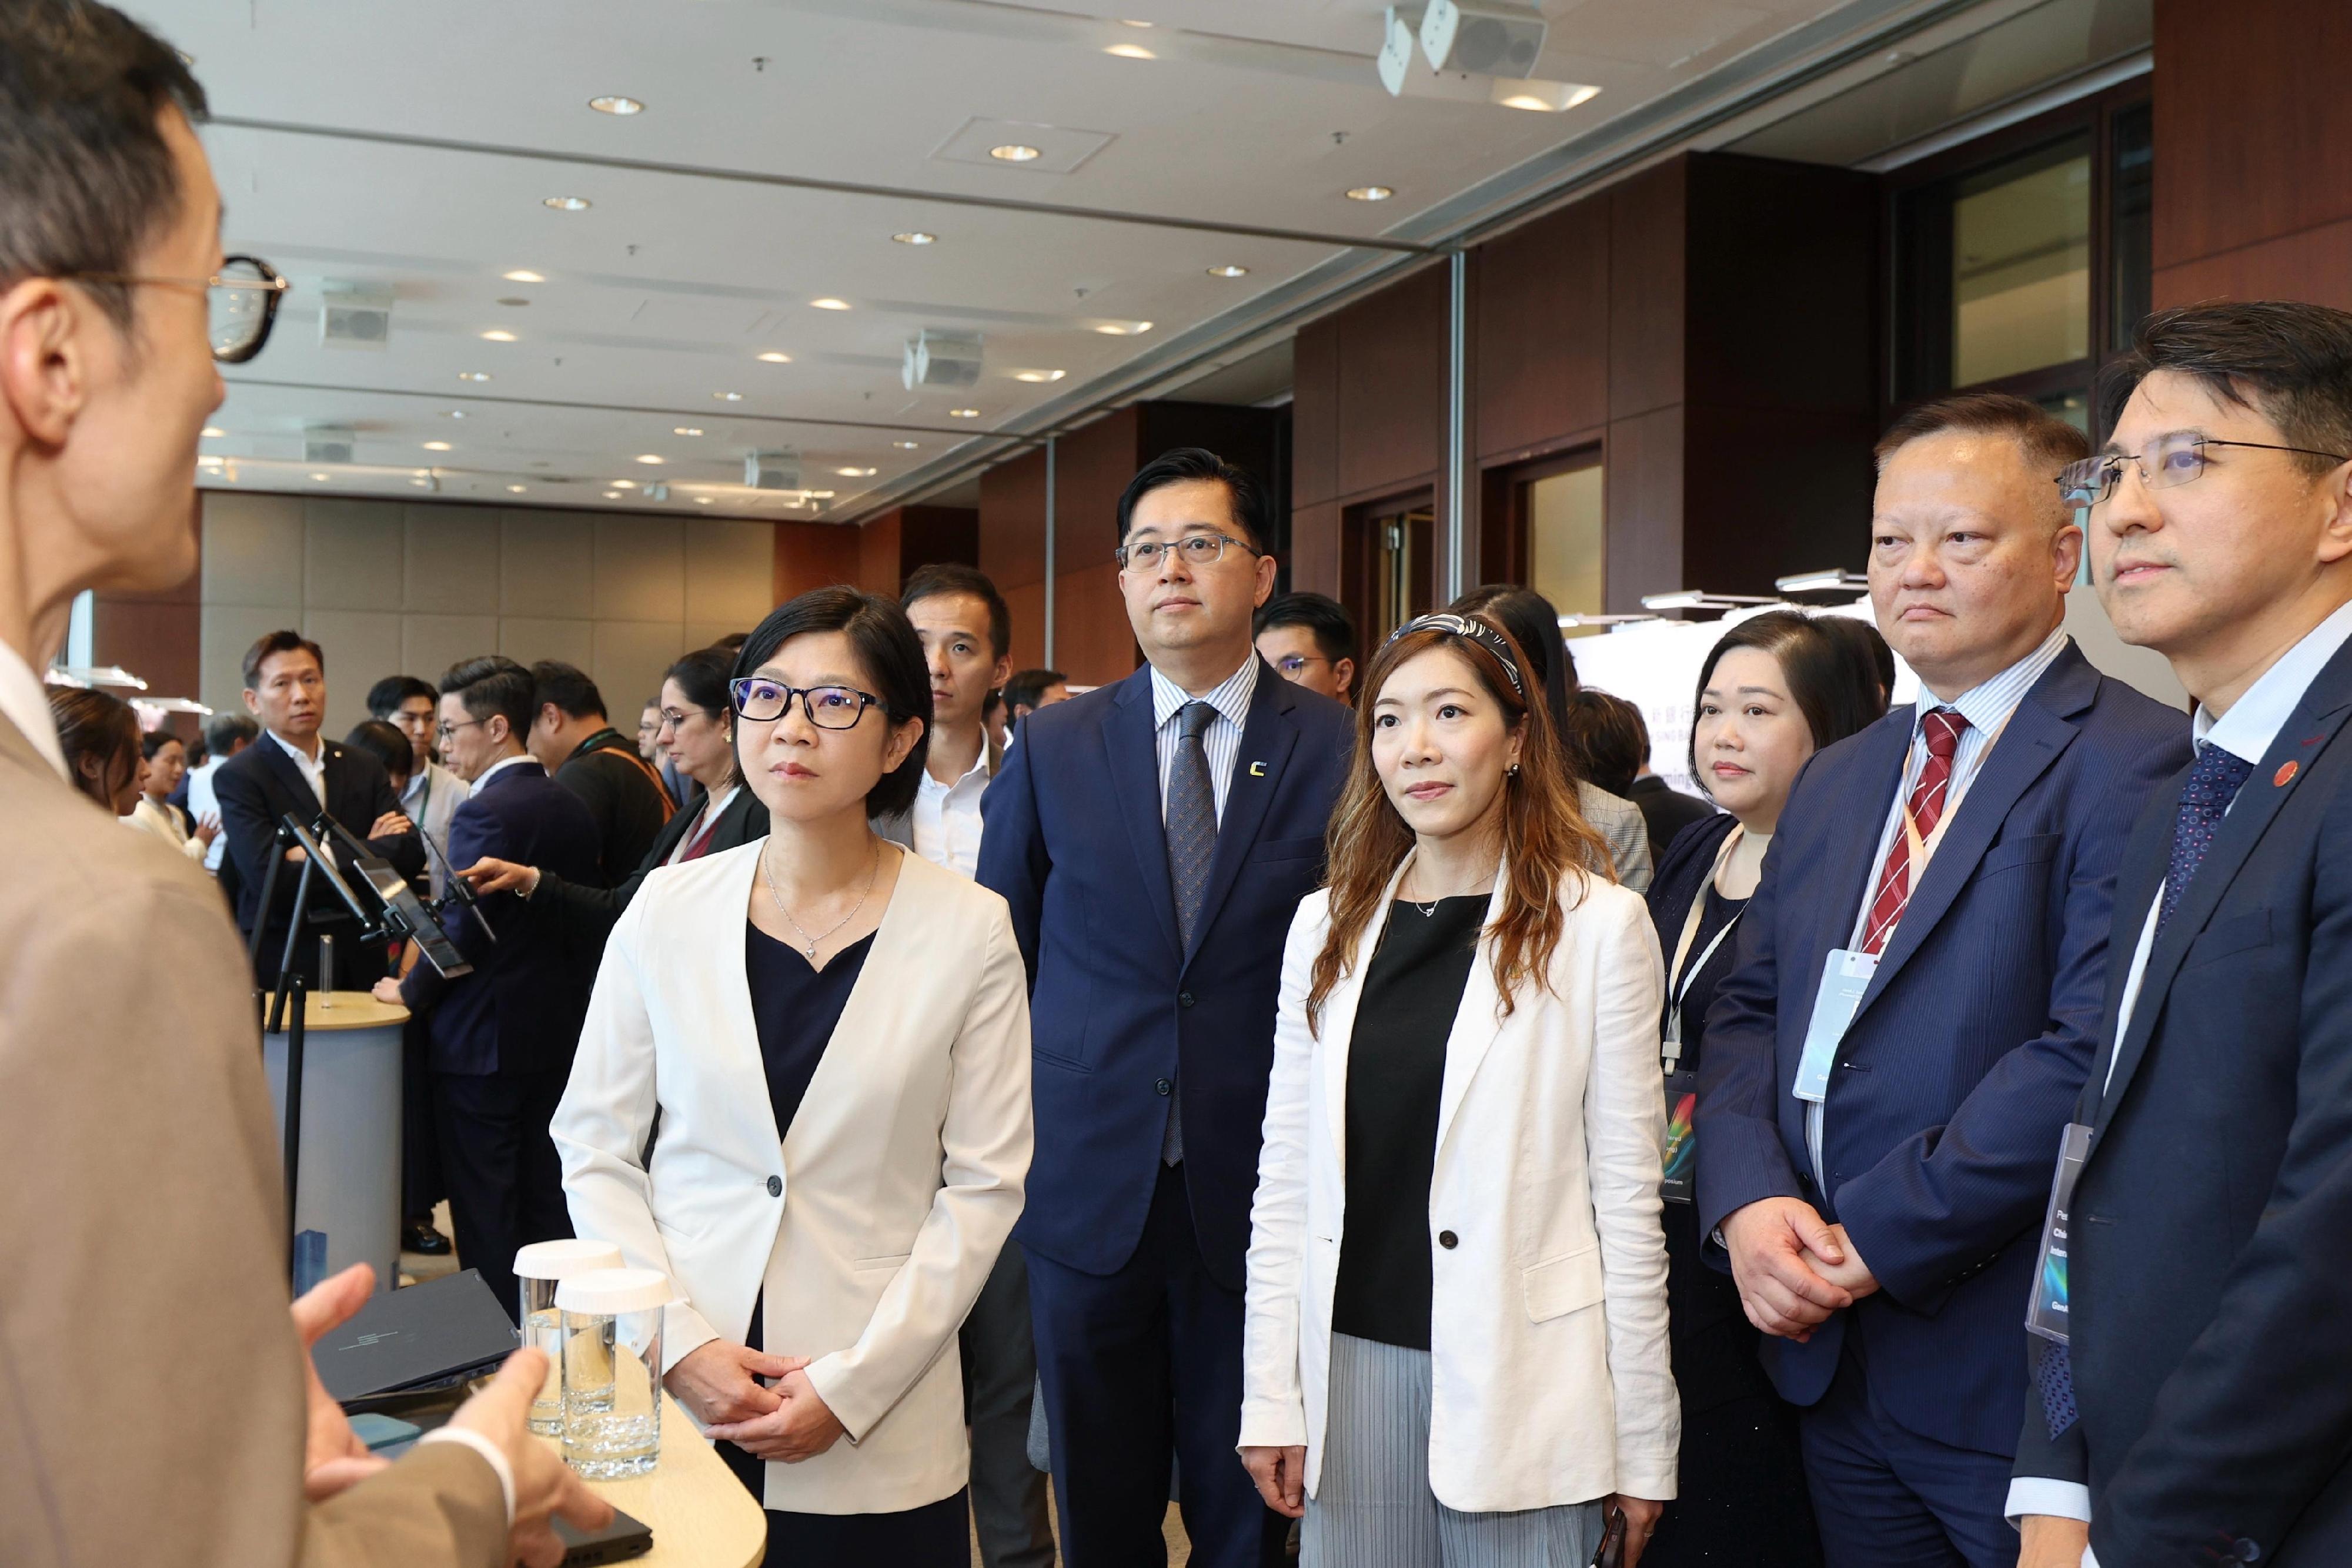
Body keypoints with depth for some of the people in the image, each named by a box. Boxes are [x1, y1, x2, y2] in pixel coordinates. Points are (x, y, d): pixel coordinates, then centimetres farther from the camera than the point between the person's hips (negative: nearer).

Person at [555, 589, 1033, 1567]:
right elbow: (595, 1152, 3)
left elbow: (983, 1184, -5)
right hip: (670, 1396, 2)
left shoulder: (969, 930, -5)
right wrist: (681, 1341, -8)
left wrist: (854, 1383, -10)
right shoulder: (668, 910, 0)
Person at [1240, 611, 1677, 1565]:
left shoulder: (1598, 923, -4)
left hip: (1520, 1374, -3)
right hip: (1355, 1360, 3)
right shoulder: (1327, 924, 7)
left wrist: (1643, 1444, -3)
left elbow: (1627, 1194, -4)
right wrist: (1270, 1400, 4)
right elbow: (1285, 1176, 7)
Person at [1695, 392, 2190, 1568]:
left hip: (2007, 1375, -7)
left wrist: (1880, 1235, -18)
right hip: (1830, 1353, 7)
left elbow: (2091, 1052, -21)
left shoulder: (2135, 762, -12)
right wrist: (1750, 1200, -7)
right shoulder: (1834, 781, 14)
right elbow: (1746, 1013, 11)